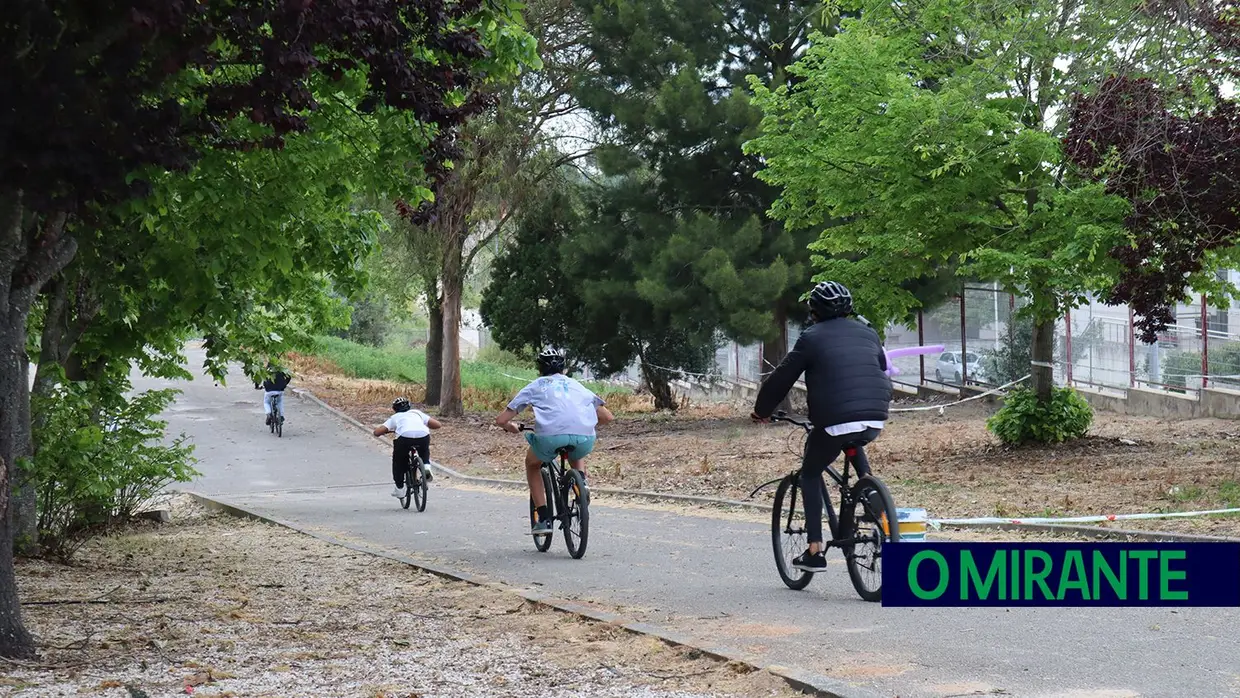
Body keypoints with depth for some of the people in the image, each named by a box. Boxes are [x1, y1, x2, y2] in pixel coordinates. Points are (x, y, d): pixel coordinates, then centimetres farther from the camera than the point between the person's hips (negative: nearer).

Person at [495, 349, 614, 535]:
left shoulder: (535, 386, 25)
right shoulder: (575, 385, 31)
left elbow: (501, 420, 20)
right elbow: (607, 416, 29)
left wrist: (512, 428, 43)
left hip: (550, 437, -2)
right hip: (584, 439, 3)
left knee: (532, 464, 31)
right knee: (577, 457, 41)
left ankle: (544, 519, 19)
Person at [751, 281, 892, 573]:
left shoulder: (812, 337, 4)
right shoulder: (867, 332, 18)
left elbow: (782, 378, 8)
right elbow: (883, 370, 29)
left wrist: (762, 410, 23)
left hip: (836, 421, -5)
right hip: (875, 421, 5)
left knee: (810, 474, 15)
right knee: (854, 446, 39)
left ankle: (814, 551, 6)